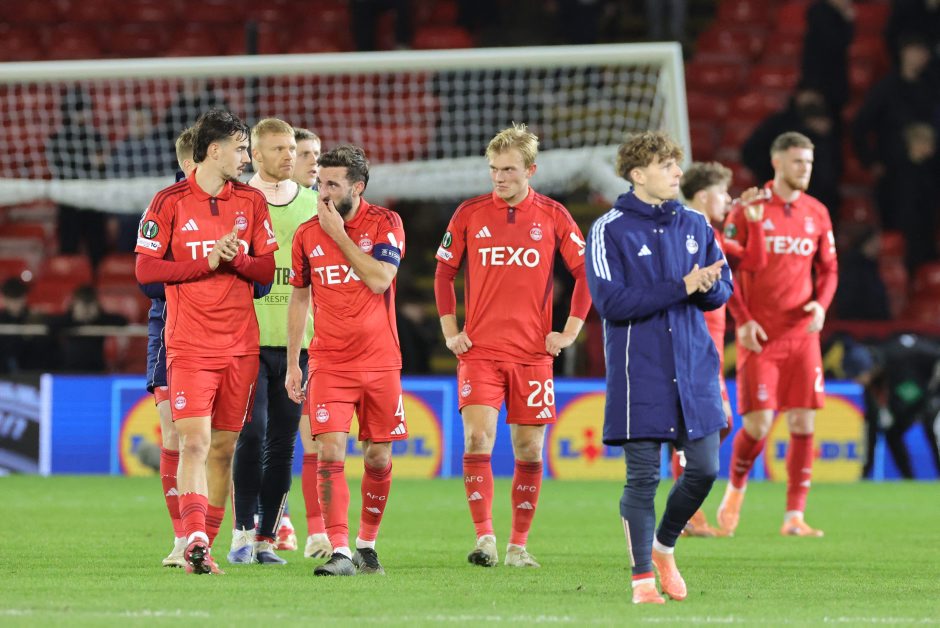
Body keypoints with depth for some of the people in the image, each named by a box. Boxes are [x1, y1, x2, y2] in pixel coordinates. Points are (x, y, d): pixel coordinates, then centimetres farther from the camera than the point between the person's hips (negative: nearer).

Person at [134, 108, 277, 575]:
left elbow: (267, 270, 9)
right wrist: (208, 263, -11)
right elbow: (145, 269, -4)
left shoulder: (251, 201, 10)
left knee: (224, 449, 6)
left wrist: (235, 257, -11)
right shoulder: (169, 202, -1)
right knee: (195, 443, -16)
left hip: (241, 344, 4)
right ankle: (194, 542, -24)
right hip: (190, 345, -4)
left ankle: (206, 543, 15)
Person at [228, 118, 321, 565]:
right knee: (252, 433, -13)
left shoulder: (313, 204, 10)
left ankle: (268, 537, 9)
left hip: (297, 340, 3)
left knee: (282, 442, 3)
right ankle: (243, 532, -5)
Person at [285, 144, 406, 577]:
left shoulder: (385, 224, -3)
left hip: (380, 362, -1)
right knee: (330, 452, -14)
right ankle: (339, 552, -17)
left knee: (378, 457, 6)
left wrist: (339, 234, -16)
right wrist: (292, 364, 9)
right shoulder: (307, 234, 4)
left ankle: (367, 545, 24)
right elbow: (298, 299, 12)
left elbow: (379, 279, -18)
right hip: (328, 363, 1)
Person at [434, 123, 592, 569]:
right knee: (477, 437, -16)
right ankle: (484, 539, -15)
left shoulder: (552, 216, 2)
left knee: (529, 449, 4)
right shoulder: (470, 213, 3)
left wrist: (570, 331, 0)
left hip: (532, 353, 1)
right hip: (479, 349, -1)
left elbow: (585, 272, 6)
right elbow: (444, 272, 12)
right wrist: (450, 331, 5)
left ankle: (518, 545, 14)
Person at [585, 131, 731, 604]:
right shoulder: (610, 230, -6)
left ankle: (664, 546, 27)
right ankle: (643, 575, 10)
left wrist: (708, 286, -13)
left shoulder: (695, 225, 9)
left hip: (694, 368, 5)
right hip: (639, 373, -5)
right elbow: (611, 302, -16)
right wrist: (681, 287, -20)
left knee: (703, 469, 2)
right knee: (642, 477, -2)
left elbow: (722, 290, 12)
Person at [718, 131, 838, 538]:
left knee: (803, 424, -2)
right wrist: (742, 320, -10)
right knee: (758, 424, -8)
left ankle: (794, 517, 2)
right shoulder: (749, 209, -3)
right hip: (759, 336, -4)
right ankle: (735, 490, 20)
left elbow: (829, 269, 16)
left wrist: (821, 303, -4)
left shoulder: (816, 213, 10)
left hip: (803, 333, 4)